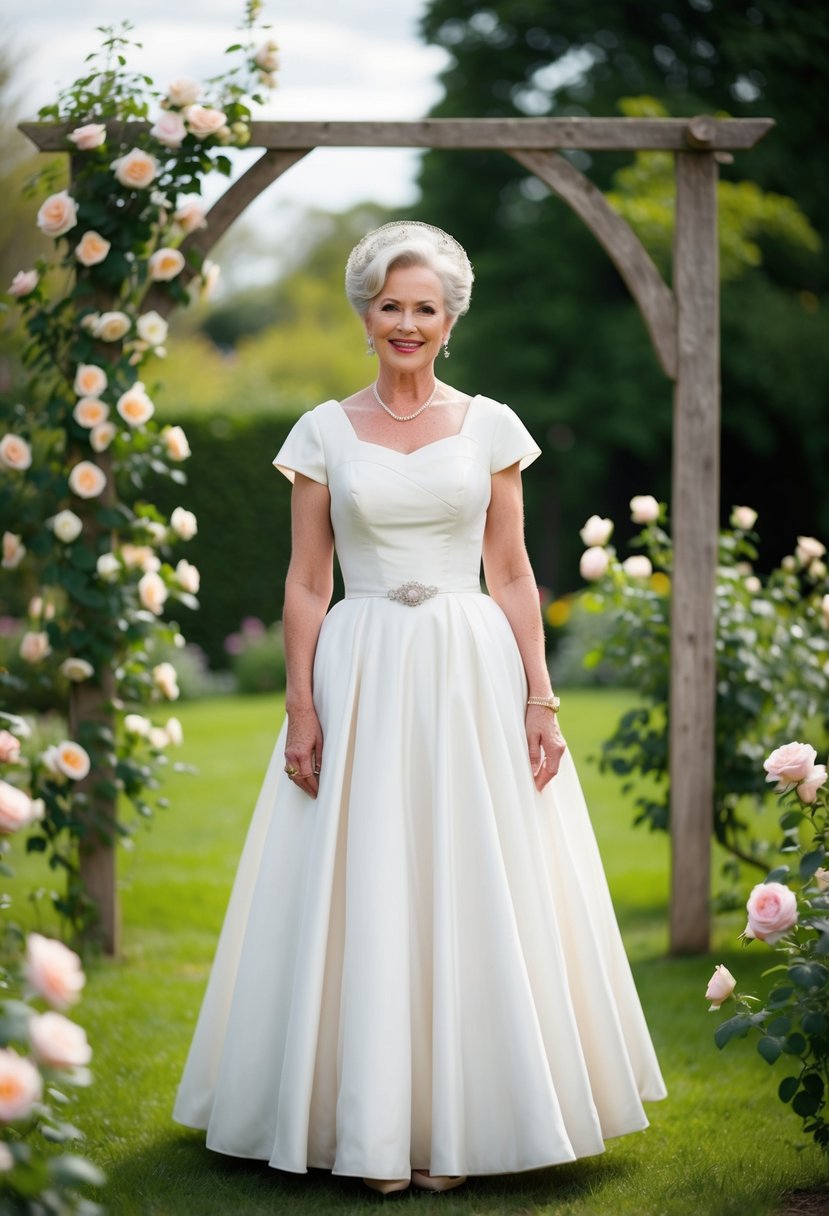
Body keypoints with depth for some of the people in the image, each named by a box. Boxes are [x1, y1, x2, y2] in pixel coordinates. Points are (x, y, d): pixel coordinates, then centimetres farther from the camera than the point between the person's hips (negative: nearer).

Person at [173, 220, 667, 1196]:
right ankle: (371, 1129, 9)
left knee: (475, 893, 1)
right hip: (360, 679, 0)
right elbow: (306, 583, 4)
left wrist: (540, 699, -2)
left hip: (472, 676, 0)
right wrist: (300, 711, -5)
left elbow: (512, 575, 6)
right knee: (360, 900, 0)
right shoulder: (324, 432, 5)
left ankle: (458, 1117, 11)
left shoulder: (490, 426, 6)